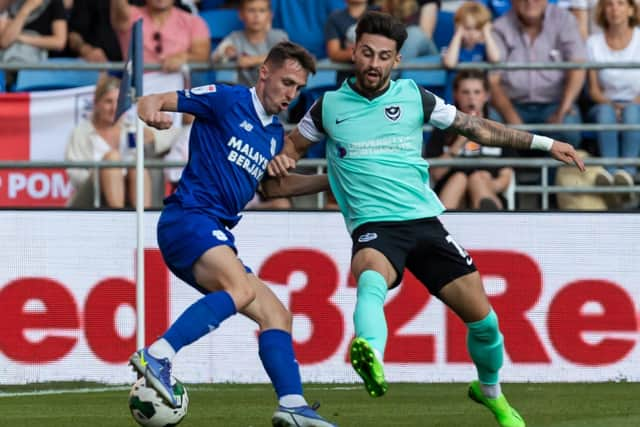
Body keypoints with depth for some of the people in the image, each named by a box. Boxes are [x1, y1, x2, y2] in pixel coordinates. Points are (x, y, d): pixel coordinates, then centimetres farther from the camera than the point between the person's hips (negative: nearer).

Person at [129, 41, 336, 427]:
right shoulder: (227, 100, -1)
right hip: (189, 218, -9)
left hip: (217, 238, 9)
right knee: (240, 289, -33)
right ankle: (157, 357, -40)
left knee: (276, 315, 4)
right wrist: (153, 112, -29)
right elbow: (151, 103, -4)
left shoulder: (275, 135, 21)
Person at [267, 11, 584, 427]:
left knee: (482, 317, -1)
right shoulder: (329, 106, 6)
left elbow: (476, 127, 14)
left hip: (425, 222, 3)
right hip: (374, 228, -3)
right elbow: (294, 146, 22)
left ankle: (490, 390, 30)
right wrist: (282, 160, -3)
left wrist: (544, 143, 12)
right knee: (371, 279, -39)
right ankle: (372, 360, -69)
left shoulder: (413, 97, 7)